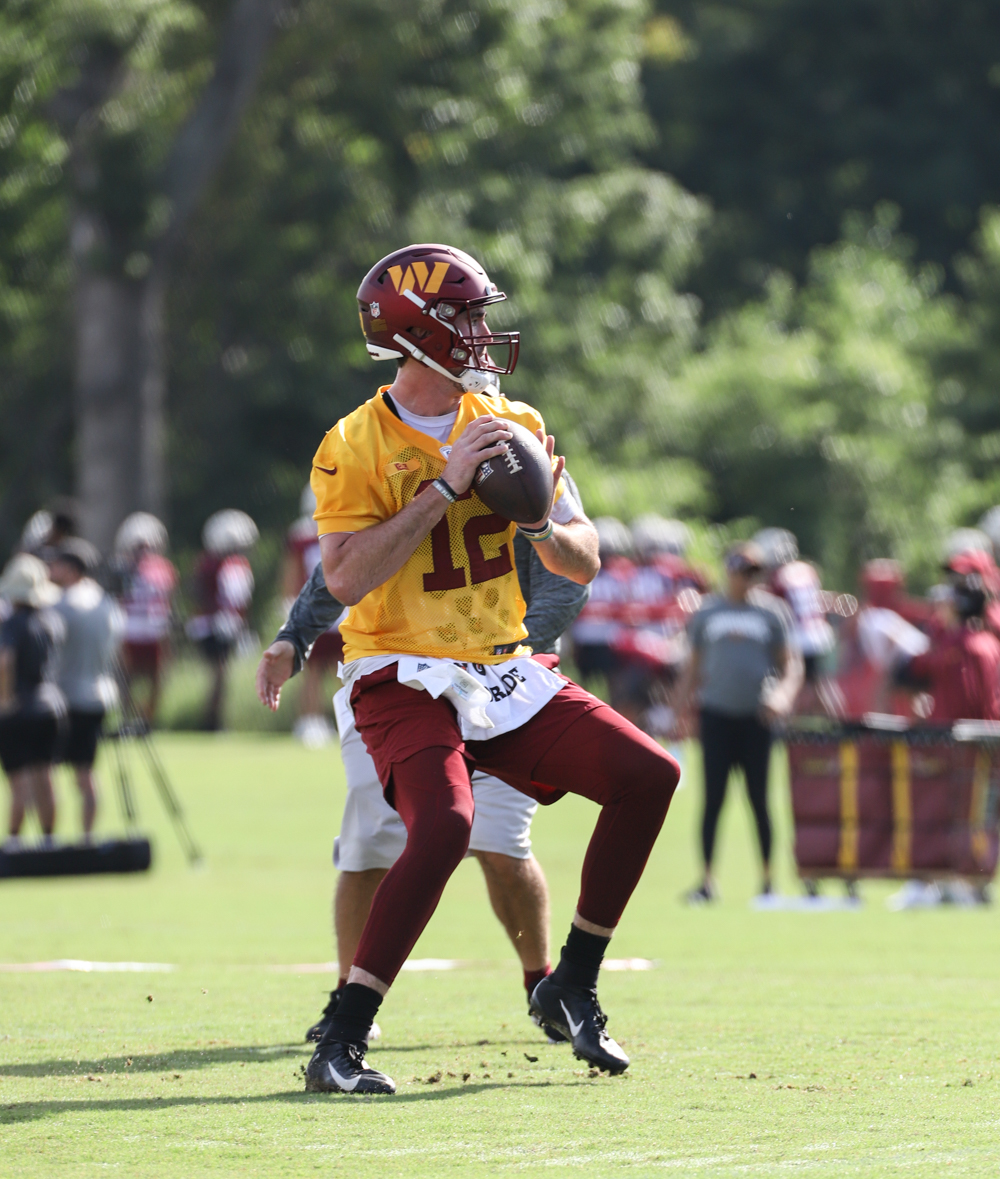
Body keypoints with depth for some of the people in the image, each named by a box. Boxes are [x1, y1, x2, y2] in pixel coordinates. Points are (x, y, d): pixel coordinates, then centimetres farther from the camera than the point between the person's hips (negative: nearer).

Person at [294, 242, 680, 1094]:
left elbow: (584, 566, 9)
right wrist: (443, 488, -22)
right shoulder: (357, 447, -10)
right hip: (408, 683, -6)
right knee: (443, 829, -30)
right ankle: (341, 1043, -22)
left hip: (506, 674, 6)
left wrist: (541, 522, -14)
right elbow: (345, 579, -23)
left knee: (649, 777, -4)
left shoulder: (513, 426, 7)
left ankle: (572, 988, 8)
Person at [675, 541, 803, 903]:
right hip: (716, 714, 1)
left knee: (759, 799, 1)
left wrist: (783, 696, -14)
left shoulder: (771, 611, 5)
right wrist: (682, 708, 7)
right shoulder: (707, 612, 9)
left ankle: (768, 879, 9)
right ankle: (707, 879, 0)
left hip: (756, 716, -1)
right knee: (713, 798, -2)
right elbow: (694, 666, 15)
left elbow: (791, 663, 5)